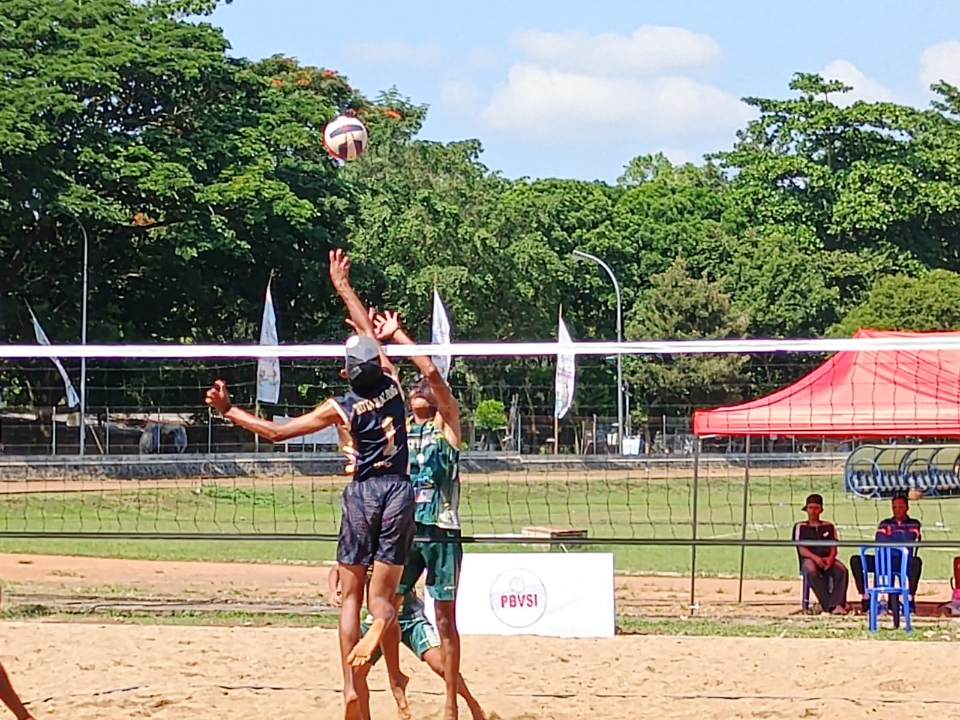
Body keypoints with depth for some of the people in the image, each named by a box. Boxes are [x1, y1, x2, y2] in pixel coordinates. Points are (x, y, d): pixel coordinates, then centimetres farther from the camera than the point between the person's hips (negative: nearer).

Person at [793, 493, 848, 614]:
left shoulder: (829, 526, 23)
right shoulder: (800, 527, 15)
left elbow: (834, 548, 12)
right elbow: (801, 549, 2)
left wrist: (830, 558, -12)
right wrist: (815, 558, -18)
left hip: (827, 558, 2)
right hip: (808, 559, -2)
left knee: (841, 570, -32)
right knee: (812, 571, -39)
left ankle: (837, 605, -44)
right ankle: (828, 606, -42)